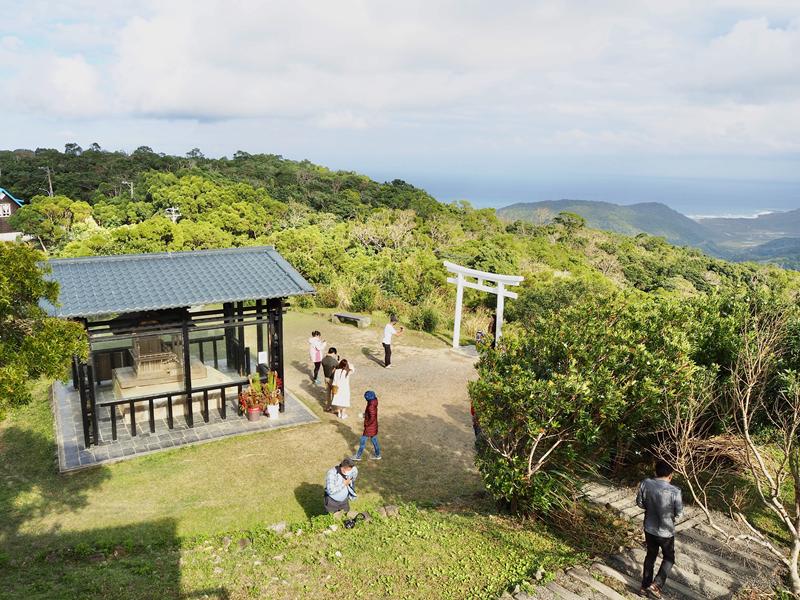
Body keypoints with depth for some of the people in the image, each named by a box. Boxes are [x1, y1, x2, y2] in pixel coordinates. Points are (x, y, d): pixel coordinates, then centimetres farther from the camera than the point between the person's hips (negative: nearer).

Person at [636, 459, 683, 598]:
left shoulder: (645, 484, -15)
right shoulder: (674, 492, -25)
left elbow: (640, 503, -1)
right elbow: (679, 513, -12)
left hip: (649, 529, 4)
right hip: (666, 531, -4)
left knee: (651, 555, 23)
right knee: (669, 558, 21)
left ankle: (645, 586, 32)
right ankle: (656, 585, 10)